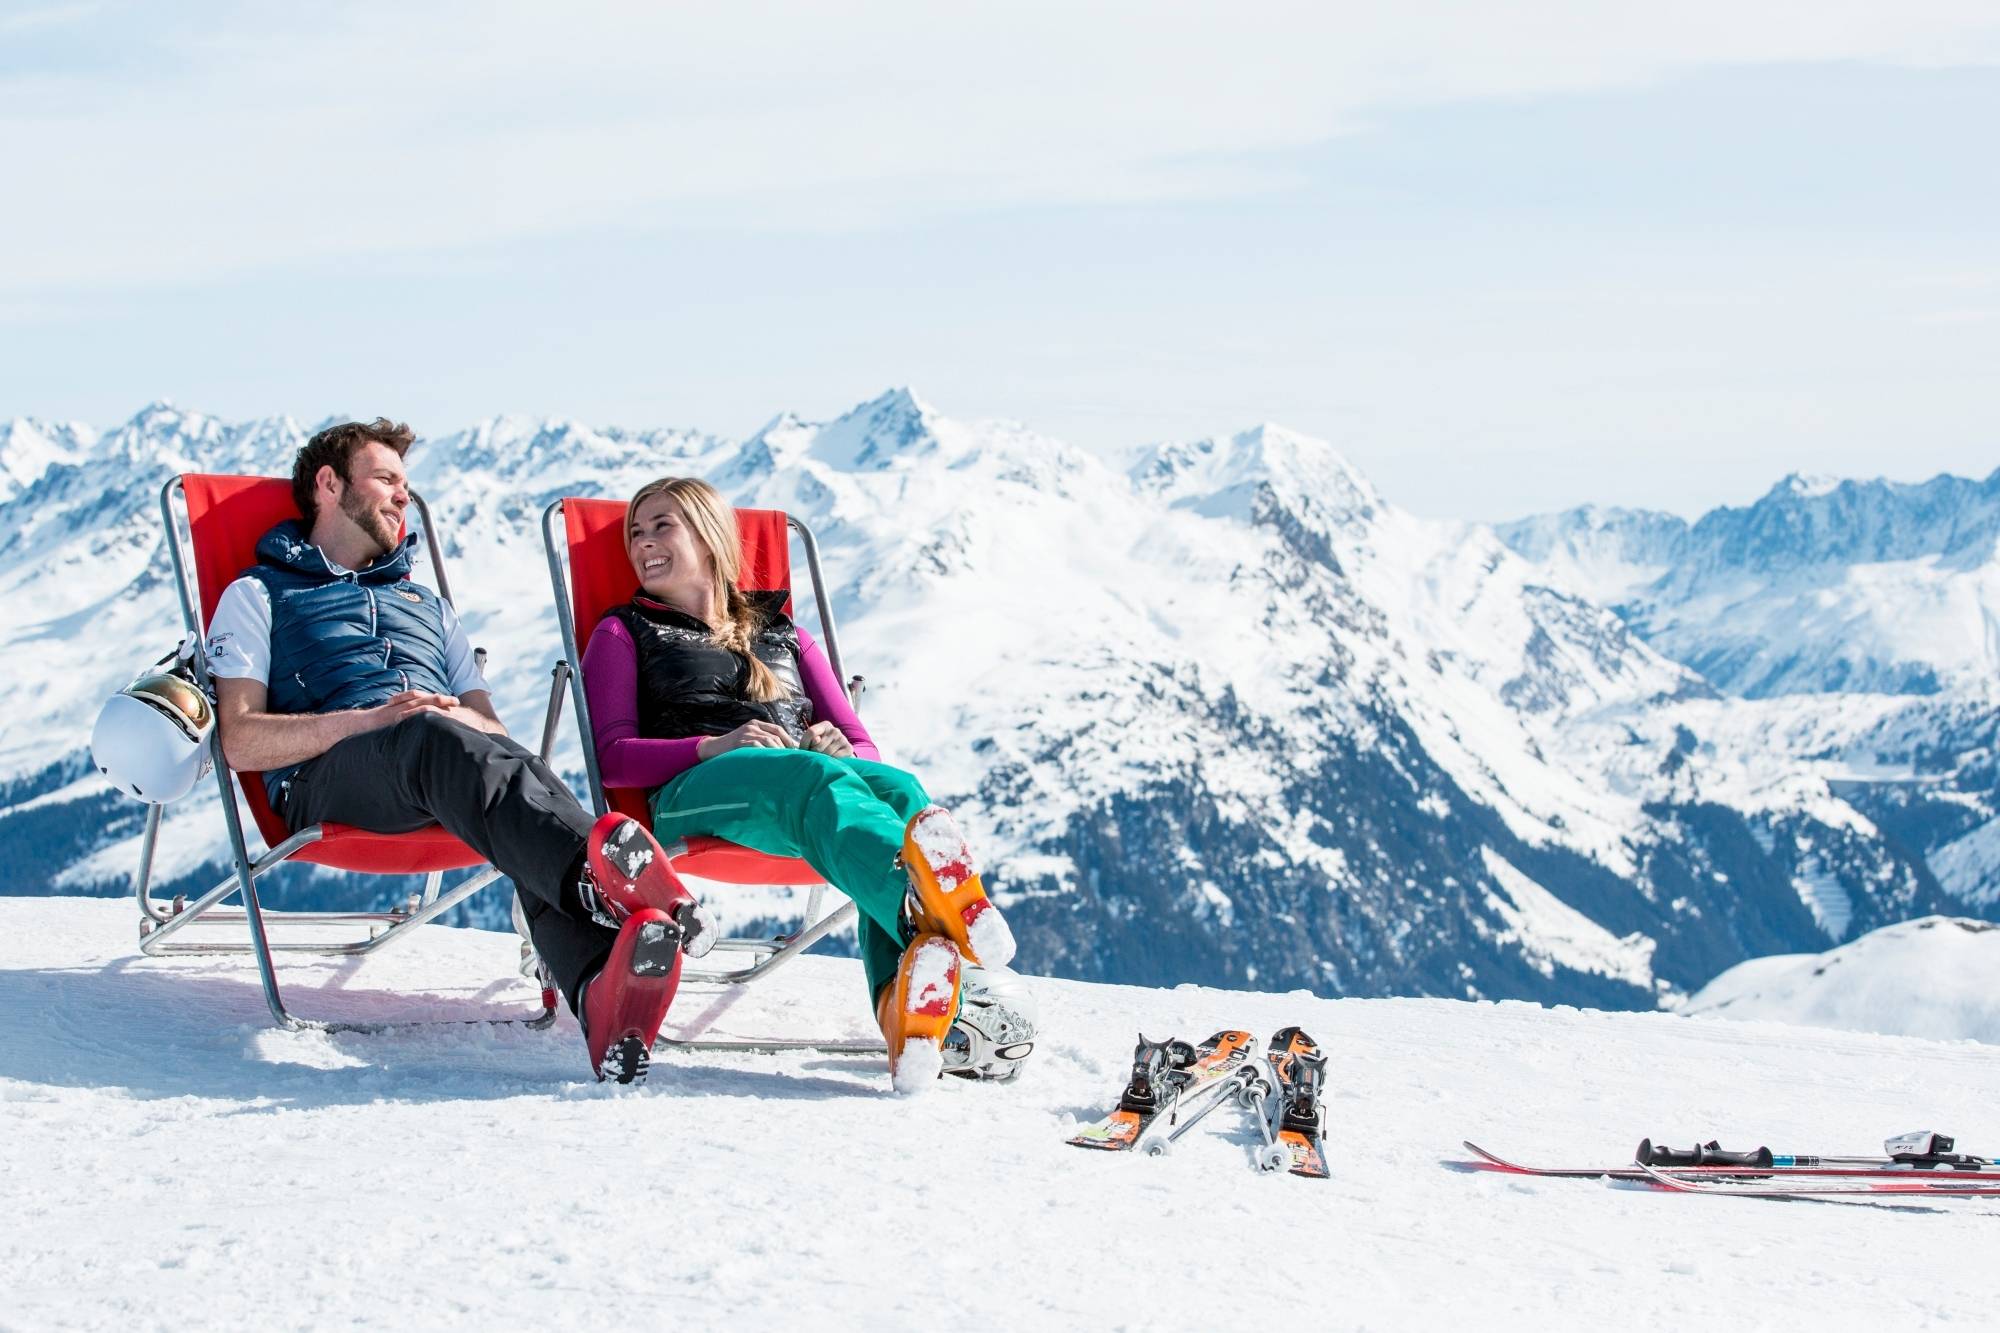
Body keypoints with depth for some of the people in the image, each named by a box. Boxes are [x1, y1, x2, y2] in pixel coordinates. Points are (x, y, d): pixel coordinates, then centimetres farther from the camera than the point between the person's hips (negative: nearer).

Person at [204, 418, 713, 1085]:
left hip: (450, 748, 4)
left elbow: (491, 727, 26)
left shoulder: (426, 604, 39)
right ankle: (595, 867, -70)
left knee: (520, 770, -35)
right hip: (329, 769, -4)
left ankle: (604, 992, -67)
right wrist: (366, 719, -9)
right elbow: (241, 742, 5)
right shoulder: (260, 596, 23)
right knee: (434, 739, -40)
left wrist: (462, 716, 0)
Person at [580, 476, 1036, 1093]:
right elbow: (613, 757, 9)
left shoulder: (784, 637, 35)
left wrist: (838, 746, -1)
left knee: (897, 789, -35)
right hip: (694, 787, -4)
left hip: (808, 773, 4)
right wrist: (715, 745, -10)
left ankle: (912, 1002, -62)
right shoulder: (625, 635, 26)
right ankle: (929, 906, -74)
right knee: (819, 782, -40)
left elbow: (865, 749, 25)